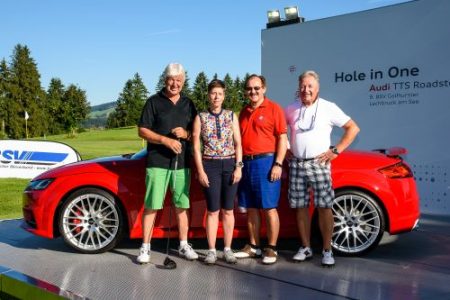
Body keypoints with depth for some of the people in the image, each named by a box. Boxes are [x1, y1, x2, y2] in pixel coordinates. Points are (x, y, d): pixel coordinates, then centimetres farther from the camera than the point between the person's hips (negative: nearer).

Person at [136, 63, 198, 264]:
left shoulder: (188, 104, 13)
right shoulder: (154, 102, 1)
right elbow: (142, 131, -3)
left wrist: (185, 134, -6)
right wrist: (166, 140, -16)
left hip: (182, 163, 4)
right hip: (157, 162, -3)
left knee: (182, 206, 9)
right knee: (151, 206, -3)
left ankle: (183, 246, 19)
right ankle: (145, 248, 5)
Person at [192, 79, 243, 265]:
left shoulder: (232, 116, 5)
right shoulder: (200, 118, 2)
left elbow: (238, 144, 4)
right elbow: (196, 147, -1)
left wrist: (238, 166, -5)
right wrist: (200, 171, -7)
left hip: (230, 165, 1)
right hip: (210, 166, -1)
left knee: (228, 210, 7)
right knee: (213, 210, 2)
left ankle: (227, 249, 17)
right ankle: (211, 250, 12)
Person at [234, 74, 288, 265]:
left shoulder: (273, 109, -2)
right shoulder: (244, 112, 16)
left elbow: (282, 138, -6)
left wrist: (278, 164, -14)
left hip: (266, 161, -6)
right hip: (246, 163, 6)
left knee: (269, 208, -2)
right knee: (251, 208, 11)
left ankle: (271, 249, 7)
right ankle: (253, 246, 21)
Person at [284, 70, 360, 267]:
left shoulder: (328, 108, -1)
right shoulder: (291, 109, 9)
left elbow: (353, 128, -1)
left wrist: (336, 150, -7)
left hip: (319, 164, -3)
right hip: (296, 164, 4)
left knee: (324, 207, -5)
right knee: (300, 207, 5)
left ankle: (327, 250, 4)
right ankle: (305, 248, 16)